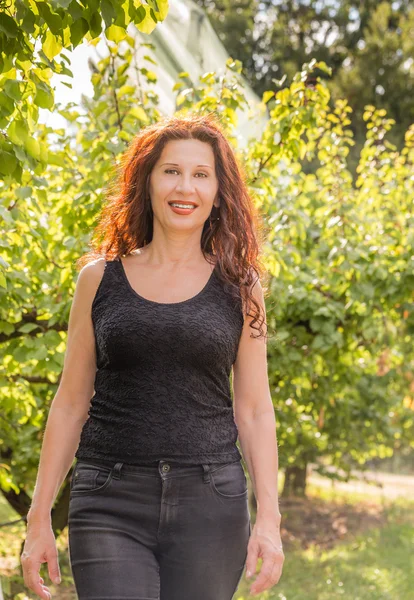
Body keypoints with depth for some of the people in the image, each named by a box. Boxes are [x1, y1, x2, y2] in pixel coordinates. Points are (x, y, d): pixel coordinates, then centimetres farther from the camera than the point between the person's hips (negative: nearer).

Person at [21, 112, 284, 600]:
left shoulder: (239, 287, 7)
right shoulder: (100, 277, 6)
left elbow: (254, 411, 8)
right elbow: (70, 404, 9)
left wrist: (268, 519, 0)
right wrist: (39, 518, 6)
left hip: (210, 504, 1)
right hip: (111, 504, 0)